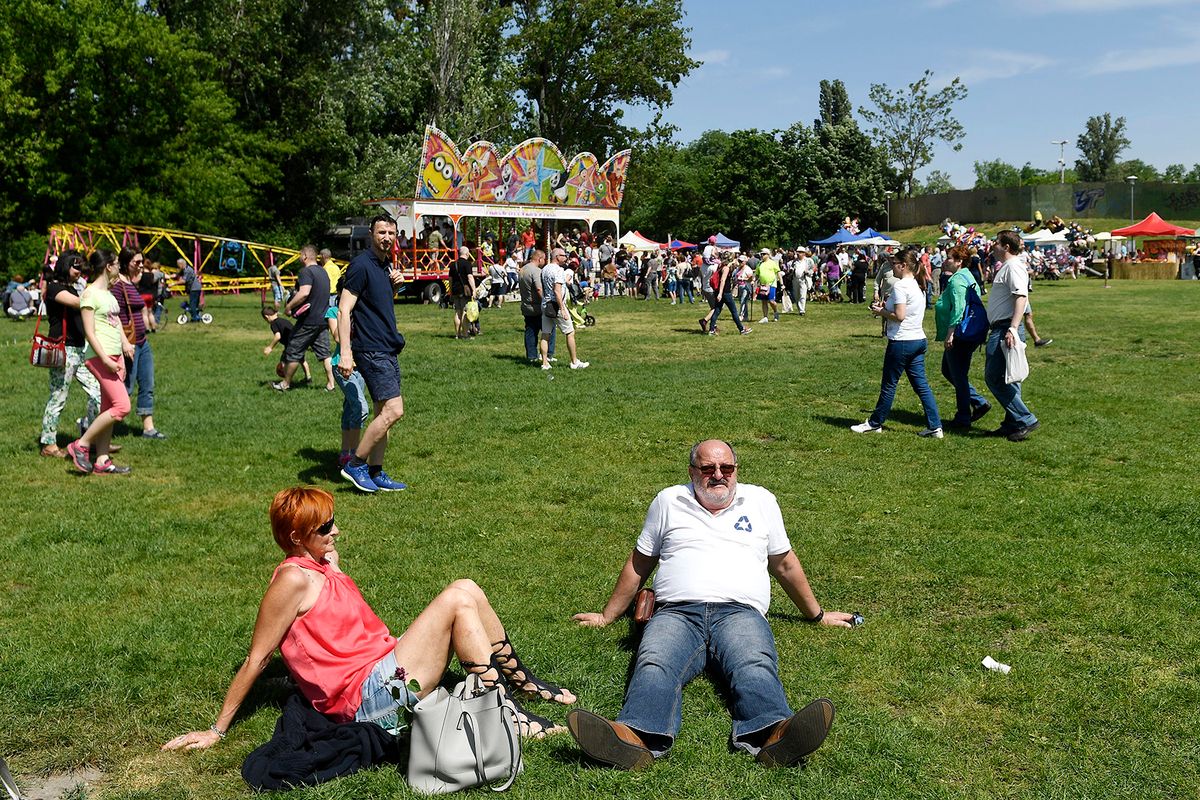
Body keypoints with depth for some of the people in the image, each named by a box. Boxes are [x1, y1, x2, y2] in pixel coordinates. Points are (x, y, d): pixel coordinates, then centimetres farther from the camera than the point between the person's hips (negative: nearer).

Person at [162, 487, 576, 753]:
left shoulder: (323, 564, 14)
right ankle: (510, 715, -11)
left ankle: (522, 681, 15)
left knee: (466, 590, 3)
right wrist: (216, 730, -8)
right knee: (458, 600, -15)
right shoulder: (294, 579, -15)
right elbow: (256, 660, -11)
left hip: (384, 667, 9)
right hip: (370, 695, -9)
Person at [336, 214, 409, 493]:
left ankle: (375, 473, 17)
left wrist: (395, 285, 7)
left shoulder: (387, 265, 14)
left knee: (383, 413, 10)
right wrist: (345, 352, -24)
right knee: (393, 411, -14)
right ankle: (355, 464, -3)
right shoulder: (361, 265, -12)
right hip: (371, 351, -9)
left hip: (388, 349, 9)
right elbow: (344, 310, -16)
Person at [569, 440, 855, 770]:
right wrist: (607, 616, 29)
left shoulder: (760, 500, 22)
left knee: (755, 666, -36)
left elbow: (784, 563, 31)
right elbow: (639, 564, 28)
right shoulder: (668, 501, 21)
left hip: (740, 611, 0)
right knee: (653, 665, -35)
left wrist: (818, 616, 35)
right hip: (677, 612, 0)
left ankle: (771, 734, -63)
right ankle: (638, 737, -61)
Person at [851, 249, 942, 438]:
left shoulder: (900, 286, -15)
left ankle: (875, 423, 17)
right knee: (921, 385, 8)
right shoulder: (918, 286, 14)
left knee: (888, 385, 4)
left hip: (901, 342, -9)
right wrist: (886, 308, 11)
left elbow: (899, 316, -21)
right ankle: (935, 426, 5)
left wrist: (881, 312, -6)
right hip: (919, 340, 9)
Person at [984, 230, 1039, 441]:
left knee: (994, 377, -10)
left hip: (1005, 330, -11)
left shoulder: (1014, 267, -12)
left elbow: (1020, 297, -24)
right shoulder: (1004, 267, 21)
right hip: (999, 329, 11)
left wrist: (1012, 328, -32)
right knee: (1007, 379, 12)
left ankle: (1025, 420, -7)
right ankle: (1013, 423, 17)